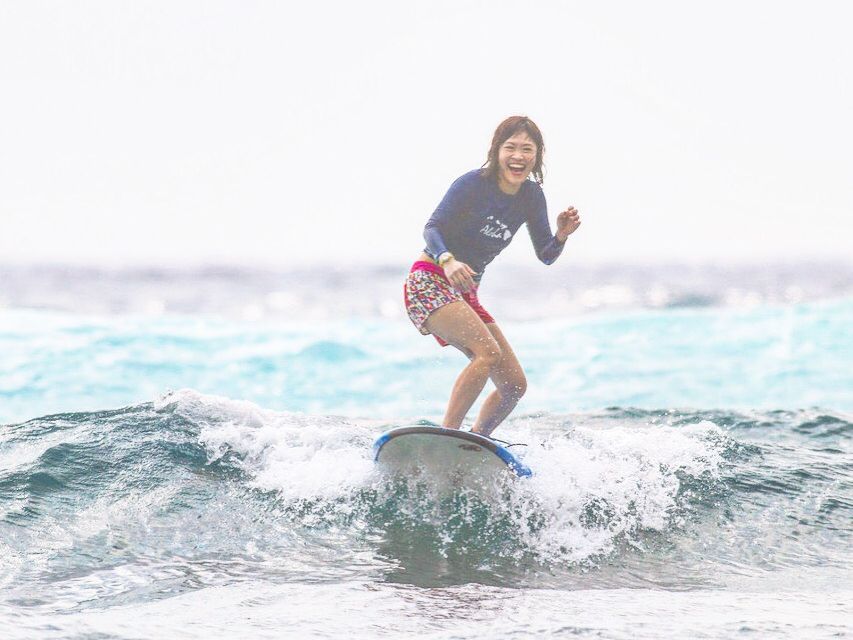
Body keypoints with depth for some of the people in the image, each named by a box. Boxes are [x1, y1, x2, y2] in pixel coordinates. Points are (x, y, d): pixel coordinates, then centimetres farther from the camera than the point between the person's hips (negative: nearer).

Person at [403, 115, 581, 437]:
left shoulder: (532, 195, 4)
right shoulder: (473, 183, -14)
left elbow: (545, 256, 6)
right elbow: (432, 229, -18)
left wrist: (561, 236, -16)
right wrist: (448, 261, -38)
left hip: (465, 294, 8)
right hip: (429, 281, -7)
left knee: (515, 386, 3)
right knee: (488, 353, -30)